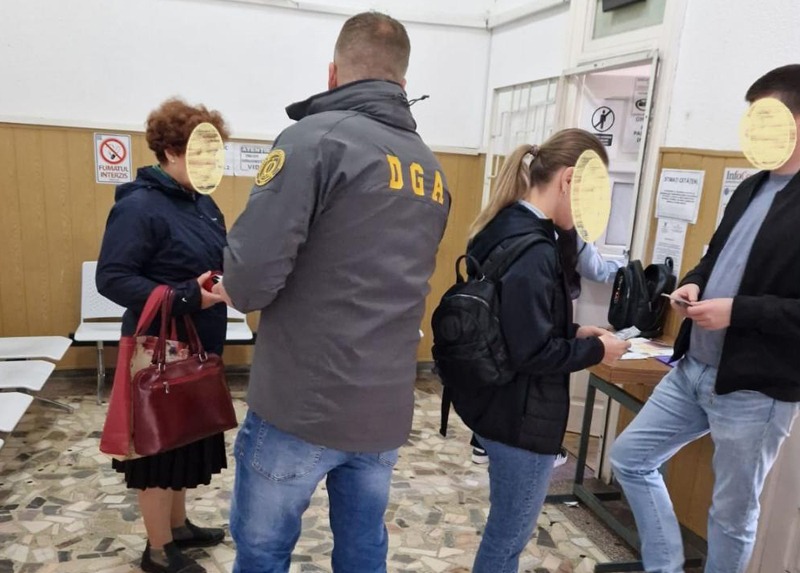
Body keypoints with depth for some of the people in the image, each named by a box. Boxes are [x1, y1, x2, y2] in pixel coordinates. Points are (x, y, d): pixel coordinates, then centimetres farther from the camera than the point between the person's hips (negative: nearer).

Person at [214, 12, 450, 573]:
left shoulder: (316, 138, -13)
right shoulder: (433, 171, 9)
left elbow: (252, 275, -21)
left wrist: (238, 289, 3)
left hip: (302, 405, -6)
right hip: (386, 408, 6)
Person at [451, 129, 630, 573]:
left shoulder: (507, 228, 6)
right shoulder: (531, 249, -24)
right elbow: (534, 352, -24)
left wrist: (574, 332, 8)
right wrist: (595, 350, -10)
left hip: (499, 402, 9)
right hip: (521, 414, -9)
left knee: (504, 529, 25)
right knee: (509, 536, 10)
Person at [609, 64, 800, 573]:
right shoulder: (753, 188, 11)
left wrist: (737, 311, -22)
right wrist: (694, 283, 0)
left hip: (756, 388, -8)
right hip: (693, 368, 8)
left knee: (733, 513, 12)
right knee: (631, 457, 13)